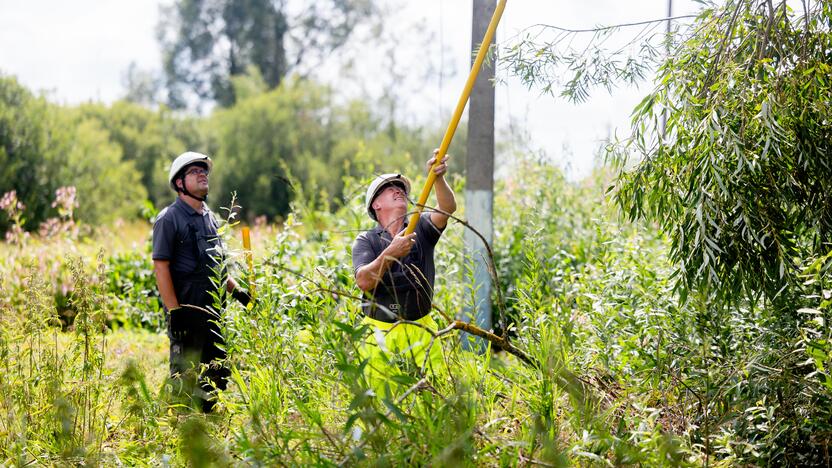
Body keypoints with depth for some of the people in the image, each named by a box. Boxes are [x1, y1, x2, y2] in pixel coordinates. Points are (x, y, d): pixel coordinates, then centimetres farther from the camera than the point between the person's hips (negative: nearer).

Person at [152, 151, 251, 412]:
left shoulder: (210, 217, 17)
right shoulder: (169, 219, -8)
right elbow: (161, 266, -14)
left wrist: (237, 291, 18)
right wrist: (174, 311, -19)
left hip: (213, 309, 8)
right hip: (186, 310, -8)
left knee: (217, 374, 11)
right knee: (185, 375, -4)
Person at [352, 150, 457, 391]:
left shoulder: (421, 228, 6)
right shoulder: (366, 240, 2)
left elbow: (447, 208, -15)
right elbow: (363, 281, -15)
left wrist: (439, 178, -33)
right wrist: (391, 253, -29)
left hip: (421, 331, 1)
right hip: (379, 333, -1)